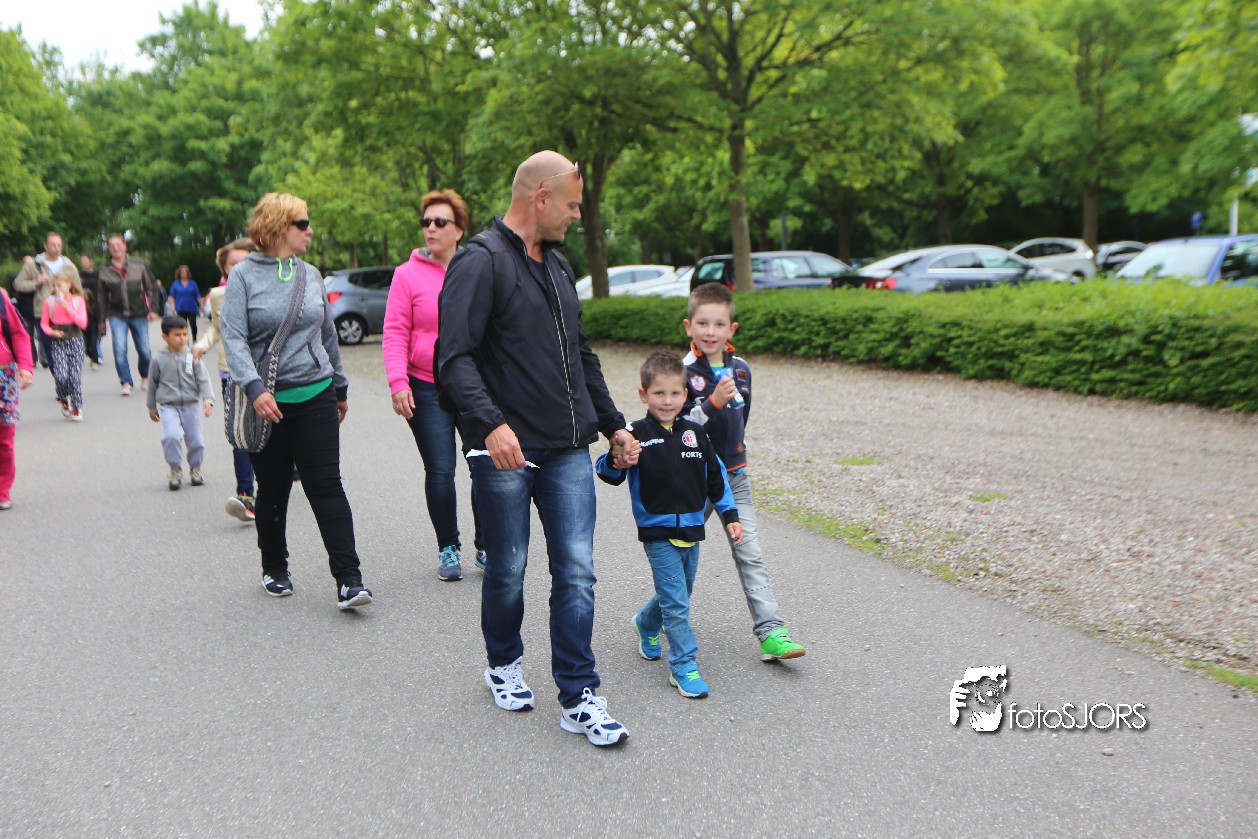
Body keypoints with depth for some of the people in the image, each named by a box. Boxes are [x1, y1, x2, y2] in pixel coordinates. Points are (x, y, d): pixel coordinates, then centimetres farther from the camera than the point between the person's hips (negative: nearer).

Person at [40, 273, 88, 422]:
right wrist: (52, 332, -11)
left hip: (75, 340, 0)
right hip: (58, 342, 0)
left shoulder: (78, 300, 0)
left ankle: (76, 408, 8)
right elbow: (44, 323, 9)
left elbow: (83, 323, -9)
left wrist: (67, 307, -14)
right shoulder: (49, 302, 2)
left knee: (75, 375, -4)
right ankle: (64, 400, 16)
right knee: (60, 375, -13)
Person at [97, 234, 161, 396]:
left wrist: (153, 309, -4)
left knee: (144, 350, 3)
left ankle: (145, 376, 29)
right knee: (119, 350, -12)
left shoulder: (139, 264, 0)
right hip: (117, 316, 0)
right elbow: (102, 297, 10)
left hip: (139, 315, 0)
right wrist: (102, 320, 12)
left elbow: (151, 286, 5)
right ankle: (126, 382, -4)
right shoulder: (105, 271, 2)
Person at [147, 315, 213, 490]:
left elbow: (203, 379, -2)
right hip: (168, 406, -1)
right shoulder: (159, 360, -1)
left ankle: (195, 468, 28)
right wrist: (152, 407, 17)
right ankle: (175, 469, -1)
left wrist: (208, 399, -16)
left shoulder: (192, 357, -2)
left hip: (191, 405, 2)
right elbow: (153, 384, 11)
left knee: (196, 438, 4)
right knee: (172, 436, -21)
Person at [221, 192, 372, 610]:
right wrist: (255, 388, -25)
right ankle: (274, 569, 29)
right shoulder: (244, 275, -2)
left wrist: (340, 387, 24)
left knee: (326, 485, -5)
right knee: (273, 489, 10)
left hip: (316, 395, 2)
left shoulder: (311, 274, 11)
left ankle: (348, 579, -8)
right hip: (268, 401, -2)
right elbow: (233, 337, -11)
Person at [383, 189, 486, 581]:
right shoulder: (408, 274, 1)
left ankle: (486, 548, 18)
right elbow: (395, 332, -2)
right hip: (427, 390, -2)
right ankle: (448, 549, 17)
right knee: (440, 471, 0)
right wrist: (398, 381, -12)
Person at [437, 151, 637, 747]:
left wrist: (612, 423, 26)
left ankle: (579, 698, 10)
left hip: (569, 451, 6)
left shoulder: (556, 265, 18)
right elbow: (454, 358, -19)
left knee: (577, 571, 2)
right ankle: (503, 665, 34)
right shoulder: (481, 262, -8)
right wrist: (489, 423, -32)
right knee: (508, 570, 8)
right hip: (505, 452, -6)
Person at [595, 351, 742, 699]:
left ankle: (646, 625, 47)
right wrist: (614, 462, -35)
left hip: (691, 530, 5)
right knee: (676, 602, -7)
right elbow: (608, 473, -13)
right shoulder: (637, 435, -10)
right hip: (658, 533, -5)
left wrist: (730, 516, 12)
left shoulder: (694, 434, 5)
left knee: (677, 594, 19)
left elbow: (715, 476, 14)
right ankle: (684, 665, 6)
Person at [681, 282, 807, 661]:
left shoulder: (740, 369, 3)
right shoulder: (685, 372, -14)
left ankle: (771, 632, -5)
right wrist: (713, 403, -29)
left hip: (734, 475, 4)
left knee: (751, 555, -3)